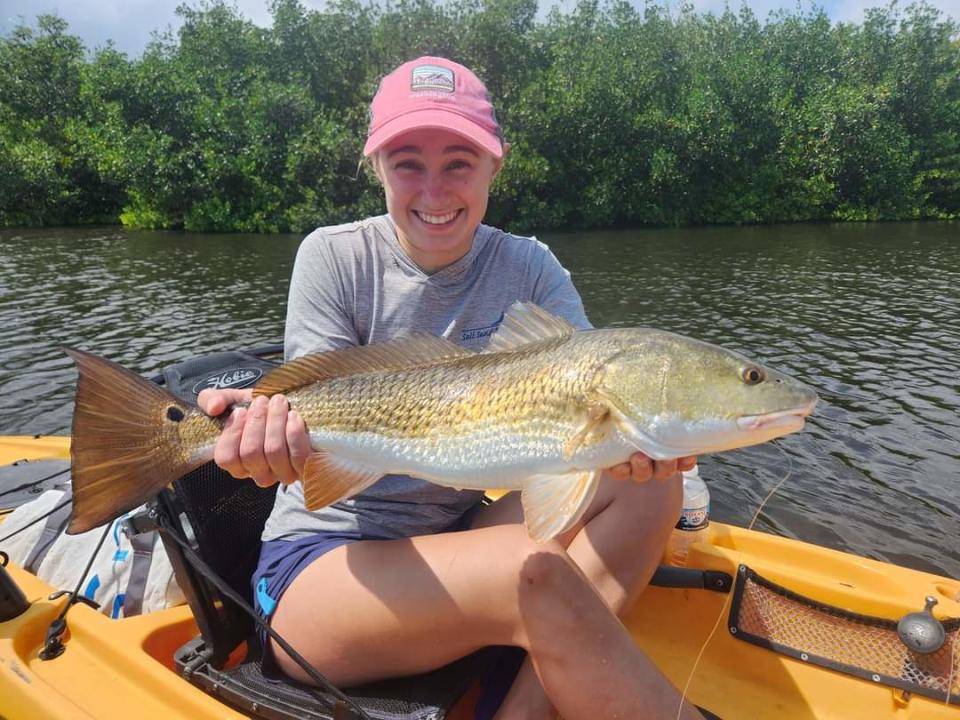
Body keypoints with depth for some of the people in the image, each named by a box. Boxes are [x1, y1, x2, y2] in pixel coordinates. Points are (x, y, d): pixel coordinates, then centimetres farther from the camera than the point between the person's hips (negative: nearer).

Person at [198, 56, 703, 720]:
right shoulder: (335, 257, -8)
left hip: (463, 539, 4)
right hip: (318, 562, -3)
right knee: (535, 575, -30)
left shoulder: (530, 266, -1)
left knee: (649, 485, -15)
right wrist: (284, 426, -38)